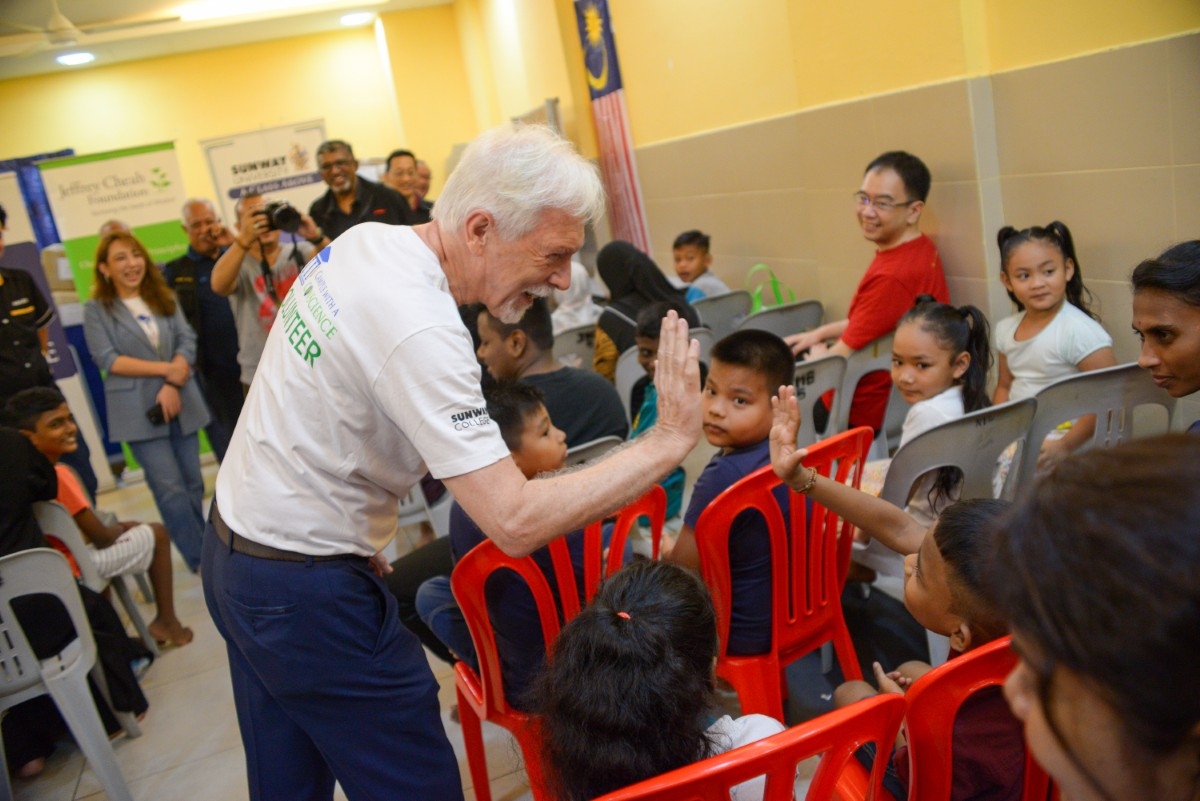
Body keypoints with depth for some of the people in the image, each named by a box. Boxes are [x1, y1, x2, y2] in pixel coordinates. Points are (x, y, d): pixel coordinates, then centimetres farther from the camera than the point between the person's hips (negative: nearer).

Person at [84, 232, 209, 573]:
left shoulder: (164, 298, 11)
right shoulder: (96, 310, 1)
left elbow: (187, 341, 2)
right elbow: (108, 359, -8)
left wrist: (173, 385, -13)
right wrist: (167, 369, -13)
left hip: (181, 403, 4)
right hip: (139, 411, -3)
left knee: (193, 484, 7)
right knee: (171, 490, -6)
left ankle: (202, 550, 20)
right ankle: (201, 560, 2)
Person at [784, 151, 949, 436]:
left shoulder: (892, 276, -31)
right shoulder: (921, 248, -1)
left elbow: (837, 361, -23)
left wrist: (816, 352, -2)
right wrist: (818, 334, 11)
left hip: (863, 411, -9)